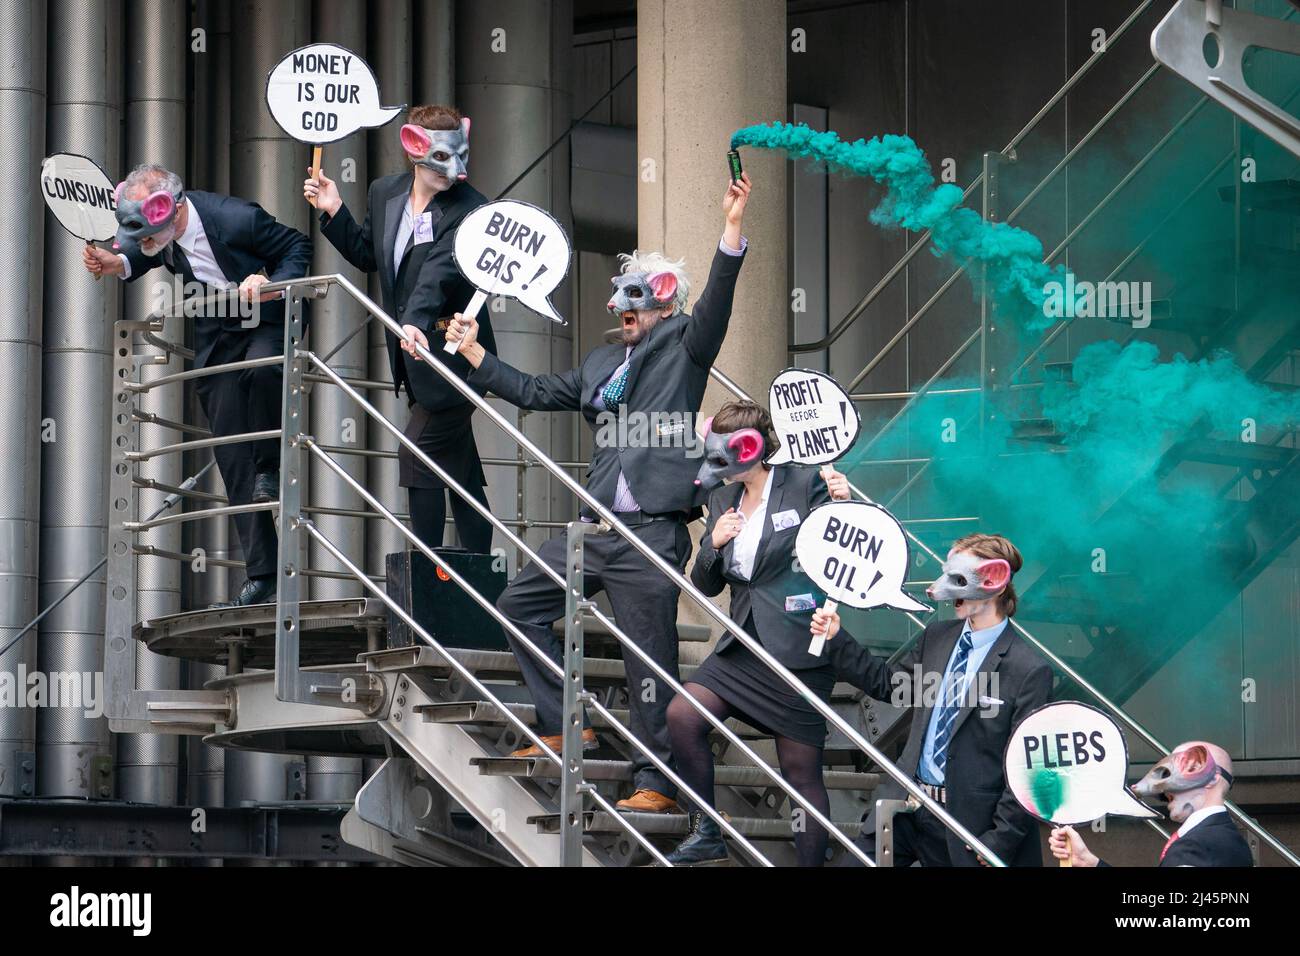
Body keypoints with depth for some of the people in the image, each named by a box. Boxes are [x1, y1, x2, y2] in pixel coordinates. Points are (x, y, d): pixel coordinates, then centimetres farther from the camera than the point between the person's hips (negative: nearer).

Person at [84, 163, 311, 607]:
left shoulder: (237, 218, -28)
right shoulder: (157, 231, -13)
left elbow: (297, 247, -12)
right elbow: (145, 254, 12)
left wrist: (274, 285, -30)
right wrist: (118, 263, -10)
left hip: (266, 323, -5)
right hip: (216, 341, 5)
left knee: (262, 369, -41)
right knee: (233, 460, 0)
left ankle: (271, 466, -14)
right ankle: (261, 575, 4)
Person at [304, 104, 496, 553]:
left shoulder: (469, 208, -18)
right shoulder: (384, 193, 4)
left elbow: (440, 271, -33)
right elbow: (368, 256, 19)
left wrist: (416, 321, -47)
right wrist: (334, 212, 6)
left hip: (450, 352, -8)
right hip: (411, 353, 8)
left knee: (418, 453, -11)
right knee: (459, 468, 14)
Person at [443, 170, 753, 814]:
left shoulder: (683, 346, 2)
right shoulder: (601, 364, 21)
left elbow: (716, 304, -16)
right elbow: (535, 393, 30)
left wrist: (732, 229, -28)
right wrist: (473, 353, 32)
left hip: (651, 536, -8)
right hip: (595, 529, 8)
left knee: (651, 662, -5)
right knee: (520, 605, 13)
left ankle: (657, 781, 2)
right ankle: (566, 727, 18)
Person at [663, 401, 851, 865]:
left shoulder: (804, 485, -8)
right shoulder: (723, 499, 10)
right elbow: (707, 585, 14)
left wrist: (842, 504, -22)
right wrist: (714, 543, -6)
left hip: (798, 650, -6)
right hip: (744, 646, 6)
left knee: (801, 770, -1)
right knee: (682, 715, -12)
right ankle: (706, 834, 1)